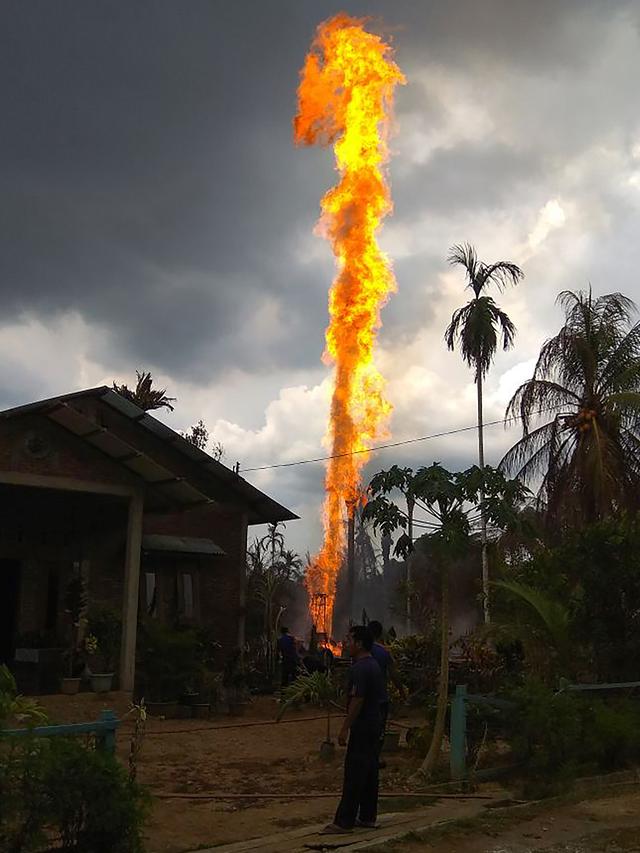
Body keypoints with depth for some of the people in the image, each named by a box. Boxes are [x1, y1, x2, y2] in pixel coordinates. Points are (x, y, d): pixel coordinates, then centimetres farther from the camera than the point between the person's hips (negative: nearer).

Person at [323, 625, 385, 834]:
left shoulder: (359, 669, -19)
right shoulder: (374, 665, 12)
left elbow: (357, 700, -24)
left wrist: (345, 728, -19)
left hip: (362, 727, -10)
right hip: (374, 724, 10)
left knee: (354, 775, -5)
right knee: (370, 772, 13)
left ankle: (344, 821, -1)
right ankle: (367, 816, 19)